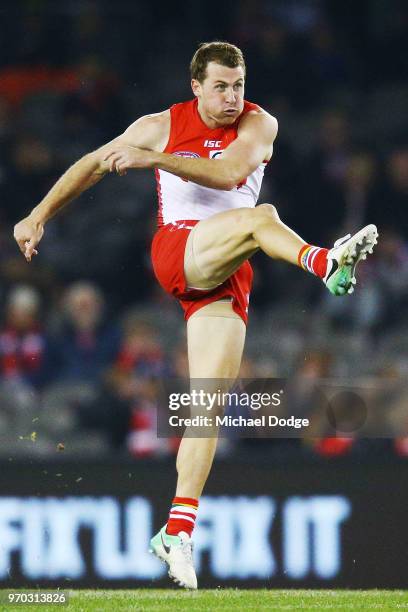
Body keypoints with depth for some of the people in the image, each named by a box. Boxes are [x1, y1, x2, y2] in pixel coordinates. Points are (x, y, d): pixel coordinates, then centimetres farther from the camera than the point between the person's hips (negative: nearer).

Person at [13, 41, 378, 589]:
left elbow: (228, 173, -16)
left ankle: (178, 532, -10)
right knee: (260, 217, -30)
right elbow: (93, 164, 15)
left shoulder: (258, 124, 4)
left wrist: (154, 159, -24)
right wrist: (40, 214, 15)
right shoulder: (162, 126, 5)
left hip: (226, 276, 2)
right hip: (177, 252, -2)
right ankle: (328, 264, -61)